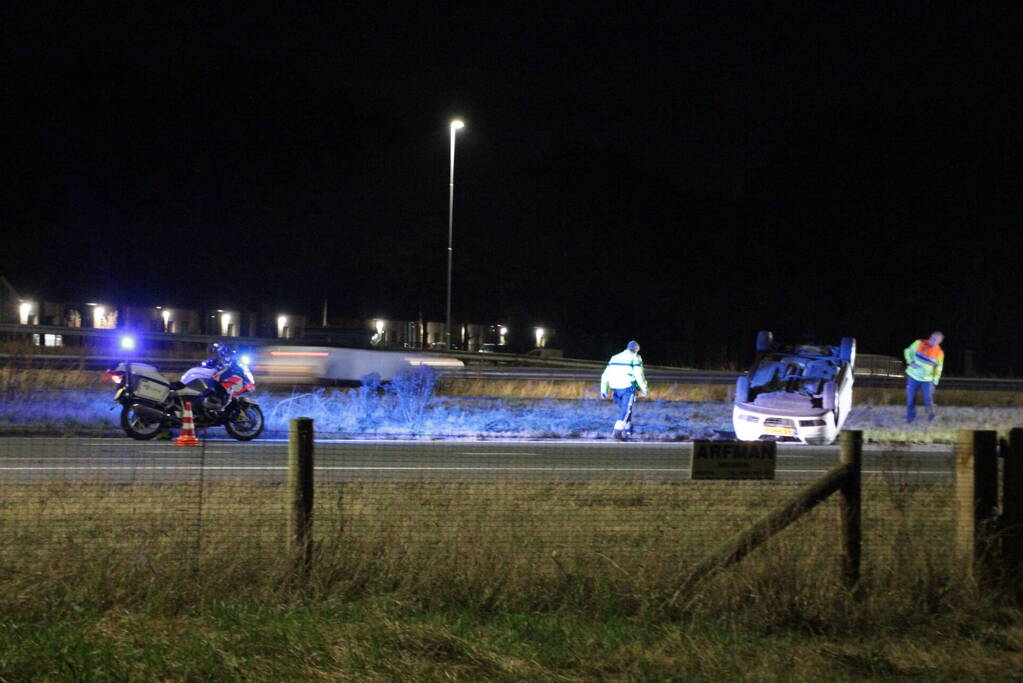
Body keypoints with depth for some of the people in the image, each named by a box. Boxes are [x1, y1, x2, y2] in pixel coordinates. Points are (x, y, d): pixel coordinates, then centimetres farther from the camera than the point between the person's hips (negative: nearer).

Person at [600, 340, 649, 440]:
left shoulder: (615, 357, 19)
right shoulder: (635, 358, 2)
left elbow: (605, 375, 13)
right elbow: (638, 374, -9)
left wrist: (603, 390, 11)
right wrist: (644, 388, 0)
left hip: (615, 388, 5)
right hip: (627, 387, -5)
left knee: (624, 409, 19)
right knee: (625, 410, -3)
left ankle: (627, 430, 20)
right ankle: (617, 430, -16)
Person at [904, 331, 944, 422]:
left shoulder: (940, 353, -4)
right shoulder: (919, 343, -7)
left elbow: (938, 369, 6)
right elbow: (908, 351, 5)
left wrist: (934, 382, 2)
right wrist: (910, 362, -11)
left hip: (927, 380, 0)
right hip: (913, 376, 0)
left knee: (928, 400, -3)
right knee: (910, 399, 5)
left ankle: (930, 413, 27)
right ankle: (910, 417, 25)